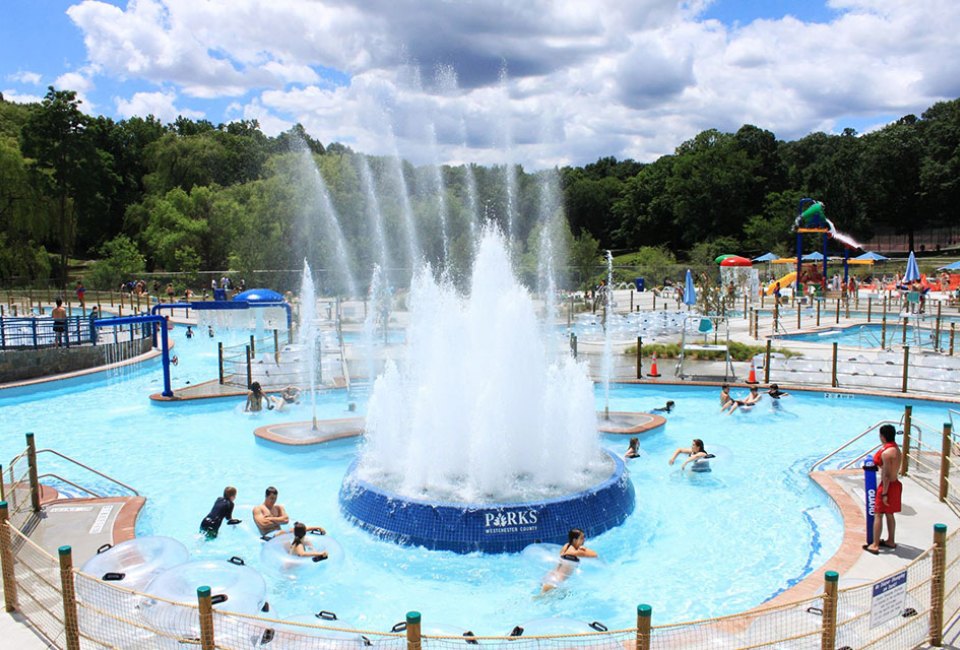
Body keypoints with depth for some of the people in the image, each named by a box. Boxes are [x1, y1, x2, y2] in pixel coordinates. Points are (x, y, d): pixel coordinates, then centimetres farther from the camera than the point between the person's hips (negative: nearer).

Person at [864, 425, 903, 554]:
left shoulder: (886, 452, -24)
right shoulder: (896, 449, 7)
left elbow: (887, 475, -23)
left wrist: (884, 493, -20)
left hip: (888, 485, -9)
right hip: (895, 483, 9)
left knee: (878, 515, -3)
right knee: (889, 514, 19)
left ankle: (875, 545, 0)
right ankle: (891, 541, 30)